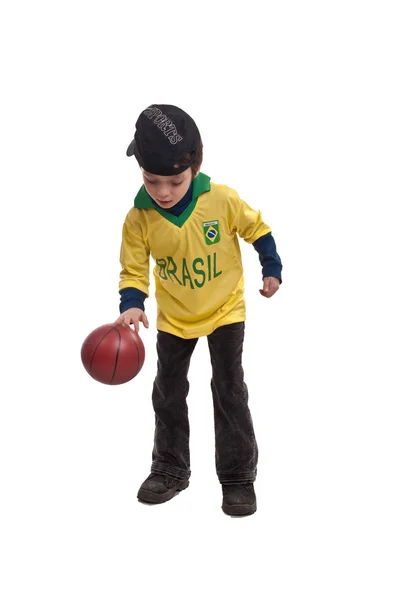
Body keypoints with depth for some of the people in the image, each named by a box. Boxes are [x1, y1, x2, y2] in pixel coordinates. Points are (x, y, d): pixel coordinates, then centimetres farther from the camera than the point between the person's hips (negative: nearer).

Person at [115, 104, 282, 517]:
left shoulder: (222, 199, -23)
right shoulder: (138, 218, -20)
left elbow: (257, 228, -4)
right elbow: (133, 270, -12)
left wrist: (272, 268, -2)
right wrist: (131, 305, -28)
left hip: (224, 309, -2)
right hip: (174, 317, 2)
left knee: (229, 390, -2)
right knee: (168, 392, 11)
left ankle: (238, 475, 9)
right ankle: (170, 469, 28)